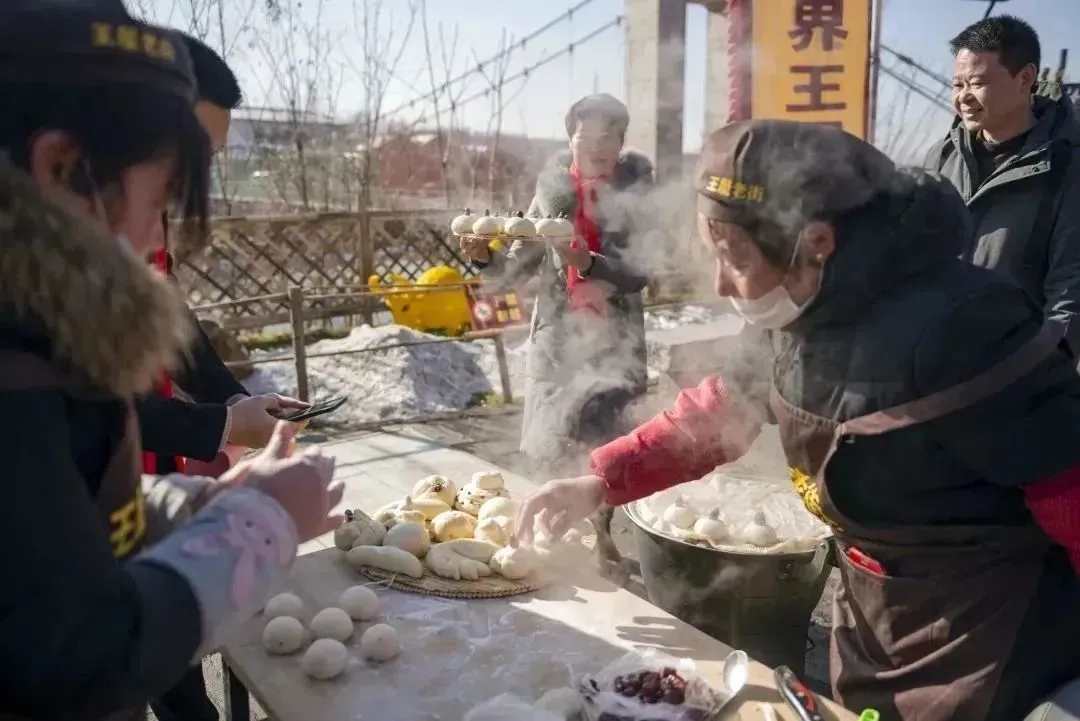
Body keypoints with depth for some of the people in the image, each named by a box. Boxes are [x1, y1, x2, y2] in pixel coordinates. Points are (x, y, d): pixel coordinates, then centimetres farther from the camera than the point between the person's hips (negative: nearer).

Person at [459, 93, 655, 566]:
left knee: (609, 442, -4)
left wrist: (588, 263, -28)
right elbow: (518, 270, 5)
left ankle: (604, 531, 11)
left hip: (615, 339, -2)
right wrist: (485, 258, -14)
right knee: (552, 440, 3)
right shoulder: (551, 193, 3)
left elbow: (639, 274, -12)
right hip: (556, 335, 2)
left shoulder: (637, 197, -3)